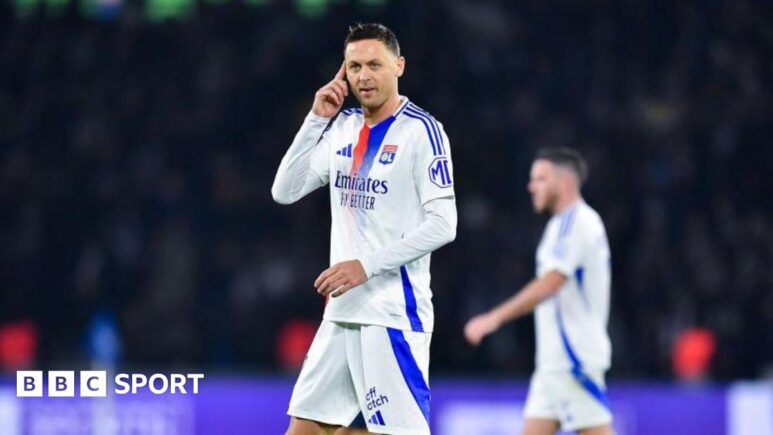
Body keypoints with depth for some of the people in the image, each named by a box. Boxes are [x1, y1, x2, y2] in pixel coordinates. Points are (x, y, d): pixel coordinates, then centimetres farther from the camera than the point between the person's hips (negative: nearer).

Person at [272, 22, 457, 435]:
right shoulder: (343, 127, 11)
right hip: (342, 309, 7)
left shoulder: (421, 130, -10)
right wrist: (317, 119, 0)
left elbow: (442, 224, -15)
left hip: (394, 312, -7)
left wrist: (366, 266, -20)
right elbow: (285, 191, 8)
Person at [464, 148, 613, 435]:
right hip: (554, 358, 10)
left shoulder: (575, 221, -13)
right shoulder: (568, 223, 19)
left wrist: (496, 317, -26)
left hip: (575, 356, -10)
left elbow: (549, 284, -23)